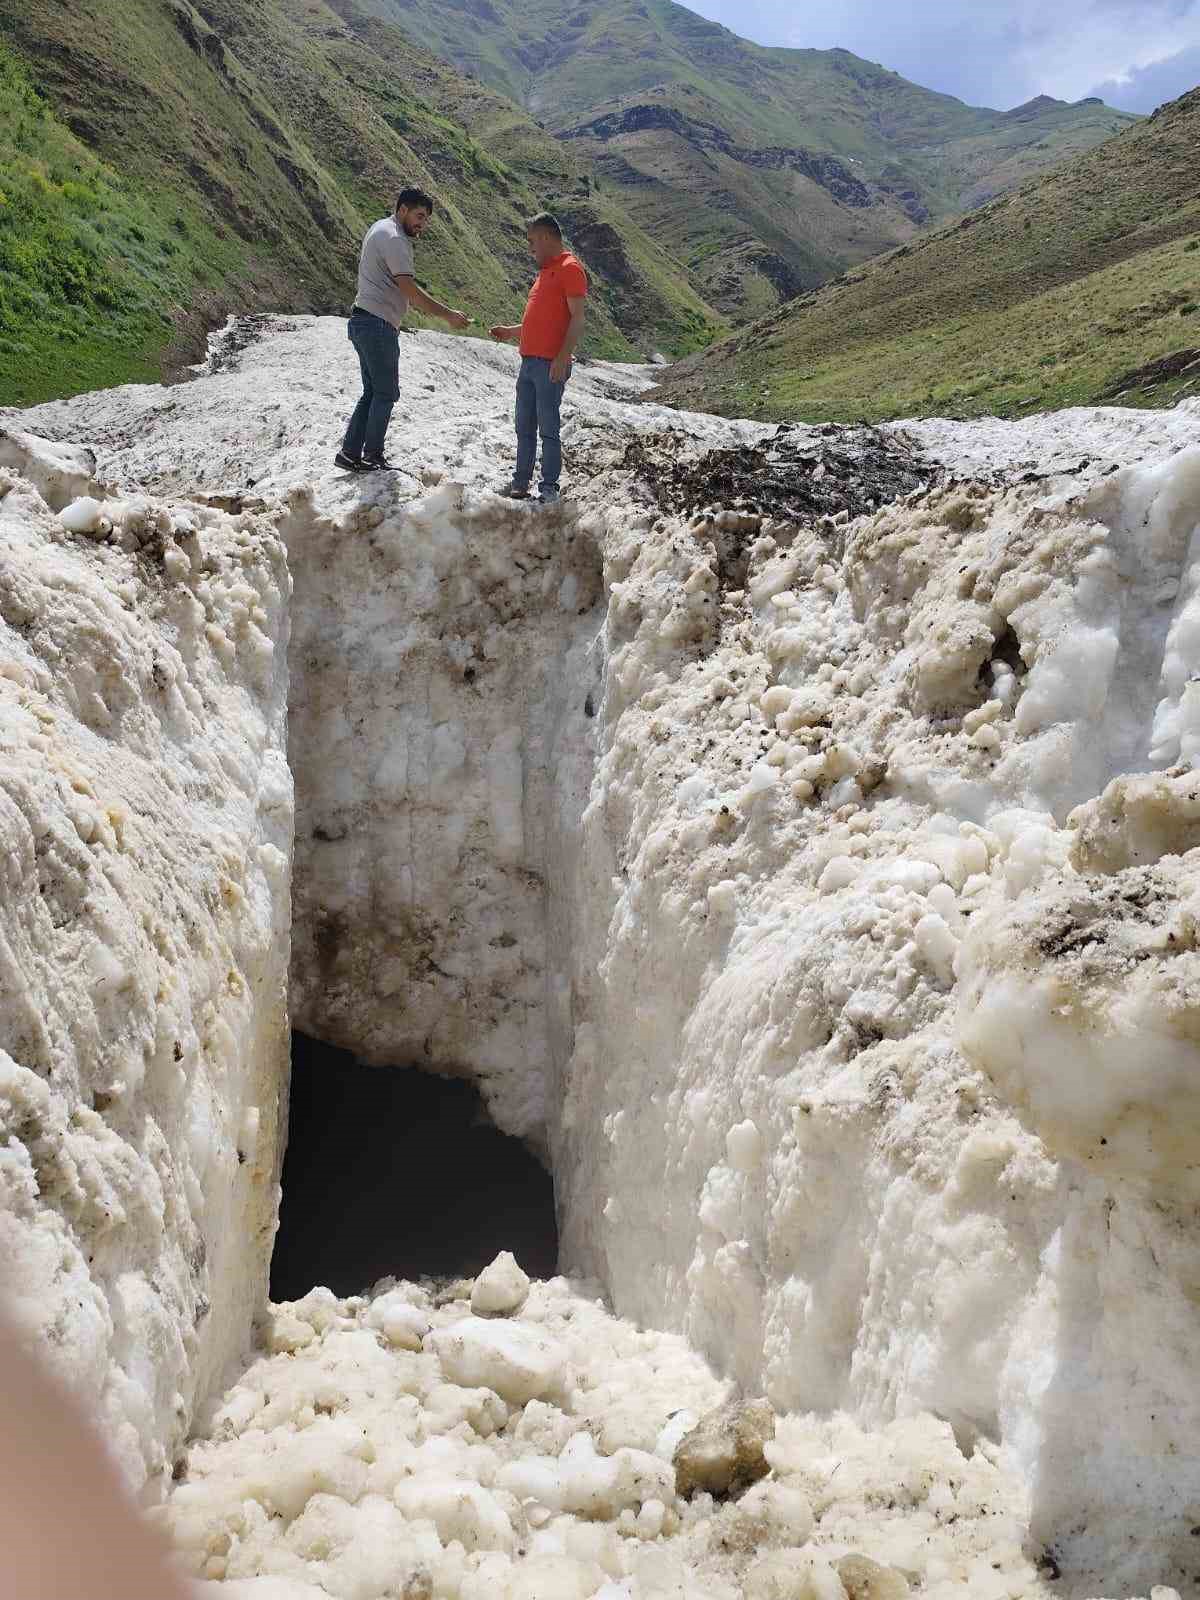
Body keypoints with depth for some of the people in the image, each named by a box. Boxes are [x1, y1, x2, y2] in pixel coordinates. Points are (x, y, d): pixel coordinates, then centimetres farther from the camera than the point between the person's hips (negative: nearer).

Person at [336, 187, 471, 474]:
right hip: (378, 324, -10)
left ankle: (350, 453, 13)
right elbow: (410, 290, -22)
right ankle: (373, 458, 3)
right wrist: (448, 315, -21)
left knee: (373, 392, 13)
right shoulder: (394, 239, -15)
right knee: (386, 393, -2)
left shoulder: (380, 229, 18)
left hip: (363, 321, 10)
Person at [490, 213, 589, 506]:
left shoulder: (570, 268, -8)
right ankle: (521, 483, 17)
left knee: (548, 428, -5)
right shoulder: (545, 271, 21)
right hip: (529, 361, 9)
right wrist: (512, 333, 22)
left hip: (551, 364, -9)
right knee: (524, 427, 11)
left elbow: (578, 317, -15)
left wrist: (563, 357, -21)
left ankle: (549, 489, 0)